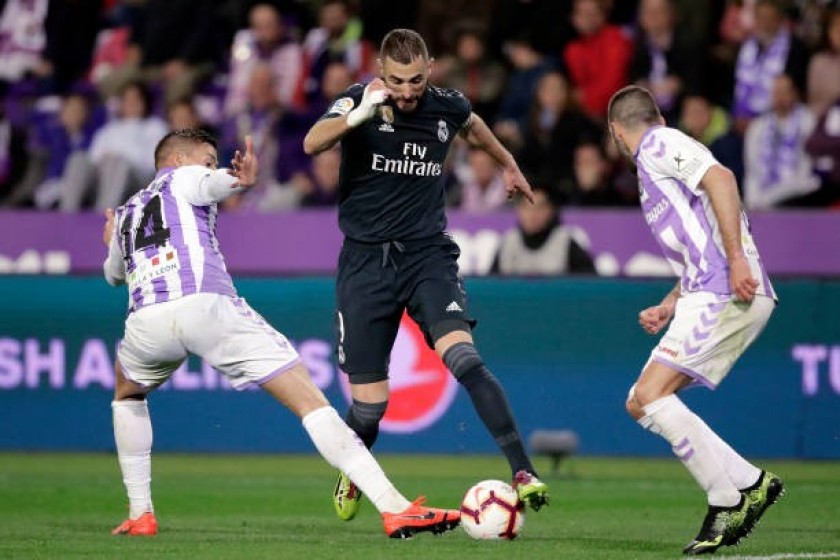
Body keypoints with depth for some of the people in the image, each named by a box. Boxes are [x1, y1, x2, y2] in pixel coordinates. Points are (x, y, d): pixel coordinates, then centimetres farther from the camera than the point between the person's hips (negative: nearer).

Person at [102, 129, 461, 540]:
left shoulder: (125, 213, 34)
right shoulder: (184, 178, 21)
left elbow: (113, 275, 53)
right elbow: (214, 183, -6)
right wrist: (240, 178, -26)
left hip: (146, 320, 4)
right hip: (209, 306, -4)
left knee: (127, 394, 39)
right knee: (310, 400, -4)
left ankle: (140, 514, 27)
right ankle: (395, 509, -15)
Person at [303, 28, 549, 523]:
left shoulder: (448, 107, 0)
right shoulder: (360, 101, -9)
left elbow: (473, 126, 26)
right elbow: (312, 143, -30)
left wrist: (509, 165, 41)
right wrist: (360, 114, -47)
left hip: (428, 254, 1)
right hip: (366, 260, -1)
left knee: (462, 355, -25)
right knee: (369, 404, 0)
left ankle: (523, 473, -27)